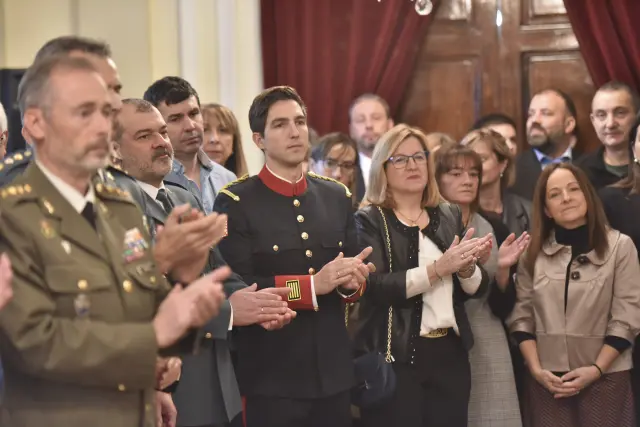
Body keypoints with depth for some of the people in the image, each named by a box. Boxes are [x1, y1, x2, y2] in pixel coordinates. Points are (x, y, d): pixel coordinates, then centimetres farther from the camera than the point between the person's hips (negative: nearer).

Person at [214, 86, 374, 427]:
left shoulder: (337, 196, 11)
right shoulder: (235, 203, -6)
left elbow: (355, 269, 14)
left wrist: (352, 281, -9)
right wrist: (313, 285, -20)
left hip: (334, 372, 5)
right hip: (271, 377, -5)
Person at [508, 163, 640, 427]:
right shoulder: (533, 251, 5)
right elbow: (521, 315, 3)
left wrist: (596, 369, -12)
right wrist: (536, 369, -8)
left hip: (605, 378, -2)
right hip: (548, 380, 2)